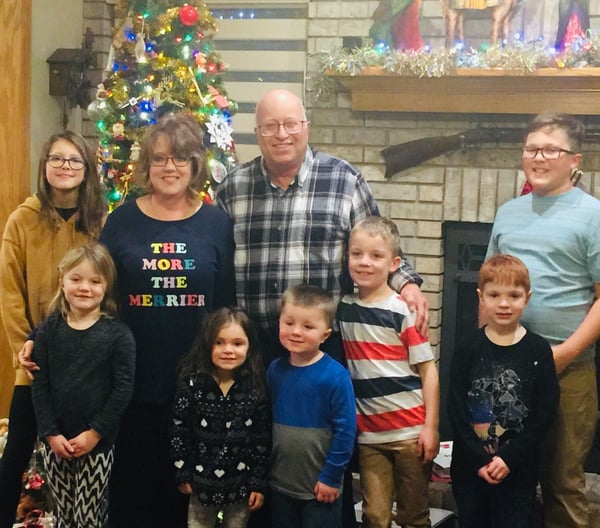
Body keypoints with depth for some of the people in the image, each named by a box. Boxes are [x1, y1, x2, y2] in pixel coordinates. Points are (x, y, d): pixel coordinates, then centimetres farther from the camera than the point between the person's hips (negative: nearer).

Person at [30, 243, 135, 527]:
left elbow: (123, 389, -10)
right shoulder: (48, 329, 1)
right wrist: (50, 433, -8)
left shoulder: (118, 334, -8)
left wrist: (95, 433, -13)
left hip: (97, 443, -3)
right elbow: (39, 386, 0)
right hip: (55, 441, 3)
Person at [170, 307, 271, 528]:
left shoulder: (256, 390, -9)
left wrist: (259, 483, -4)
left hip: (241, 483, 0)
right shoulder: (192, 384, -10)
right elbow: (179, 431, -4)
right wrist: (182, 474, -3)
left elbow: (263, 440, -4)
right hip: (202, 481, 0)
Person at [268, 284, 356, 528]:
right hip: (280, 483, 5)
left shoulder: (335, 376, -17)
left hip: (320, 487, -5)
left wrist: (331, 477, -13)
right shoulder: (274, 370, -1)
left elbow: (345, 429, -15)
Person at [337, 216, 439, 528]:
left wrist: (431, 427, -10)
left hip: (410, 432, -3)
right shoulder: (343, 308, 4)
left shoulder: (403, 311, -8)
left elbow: (428, 370, -6)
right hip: (368, 434, 3)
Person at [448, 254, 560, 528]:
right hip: (469, 467, 1)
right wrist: (479, 459, -11)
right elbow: (456, 409, -3)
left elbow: (544, 413, -6)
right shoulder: (468, 348, -2)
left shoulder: (539, 351, -3)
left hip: (518, 470, -1)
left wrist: (509, 458, -13)